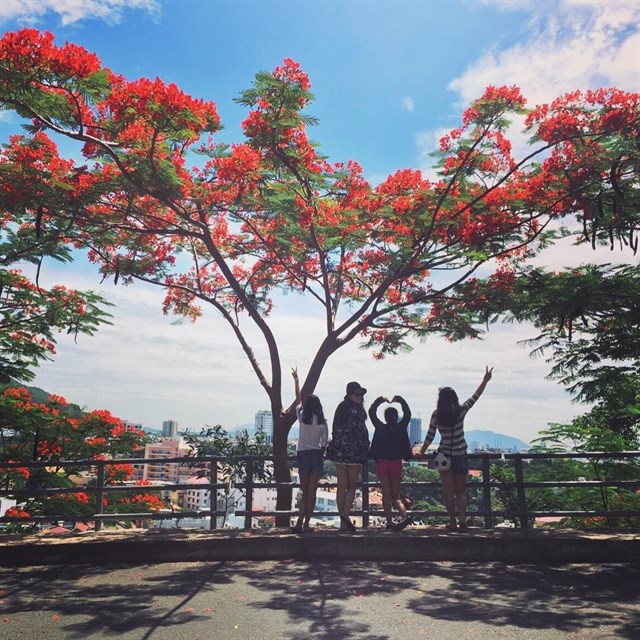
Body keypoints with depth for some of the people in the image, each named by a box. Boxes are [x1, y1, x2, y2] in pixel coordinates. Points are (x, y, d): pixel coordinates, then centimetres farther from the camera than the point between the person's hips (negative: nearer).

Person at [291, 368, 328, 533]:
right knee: (312, 492, 5)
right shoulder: (323, 422, -1)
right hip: (316, 456, 1)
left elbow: (298, 399, 12)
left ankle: (299, 523, 0)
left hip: (303, 455, 0)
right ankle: (306, 524, 4)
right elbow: (324, 444, 2)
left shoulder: (302, 417, -3)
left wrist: (296, 380, 21)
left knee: (305, 492, 9)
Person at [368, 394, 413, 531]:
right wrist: (399, 399, 17)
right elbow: (408, 413, 12)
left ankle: (389, 522, 0)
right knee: (396, 496, 10)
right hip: (396, 464, 2)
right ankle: (404, 516, -12)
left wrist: (380, 399, 13)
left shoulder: (380, 428, -6)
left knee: (386, 494, 4)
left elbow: (371, 412, 6)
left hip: (382, 463, -2)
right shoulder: (401, 428, -3)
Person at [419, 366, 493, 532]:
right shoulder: (461, 411, -9)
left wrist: (421, 453, 11)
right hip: (460, 456, 1)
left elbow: (429, 437, -2)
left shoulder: (436, 415, -9)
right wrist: (485, 380, 14)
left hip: (444, 456, 0)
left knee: (448, 491, 9)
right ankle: (462, 520, 2)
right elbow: (475, 397, 4)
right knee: (461, 491, 14)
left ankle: (453, 523, 9)